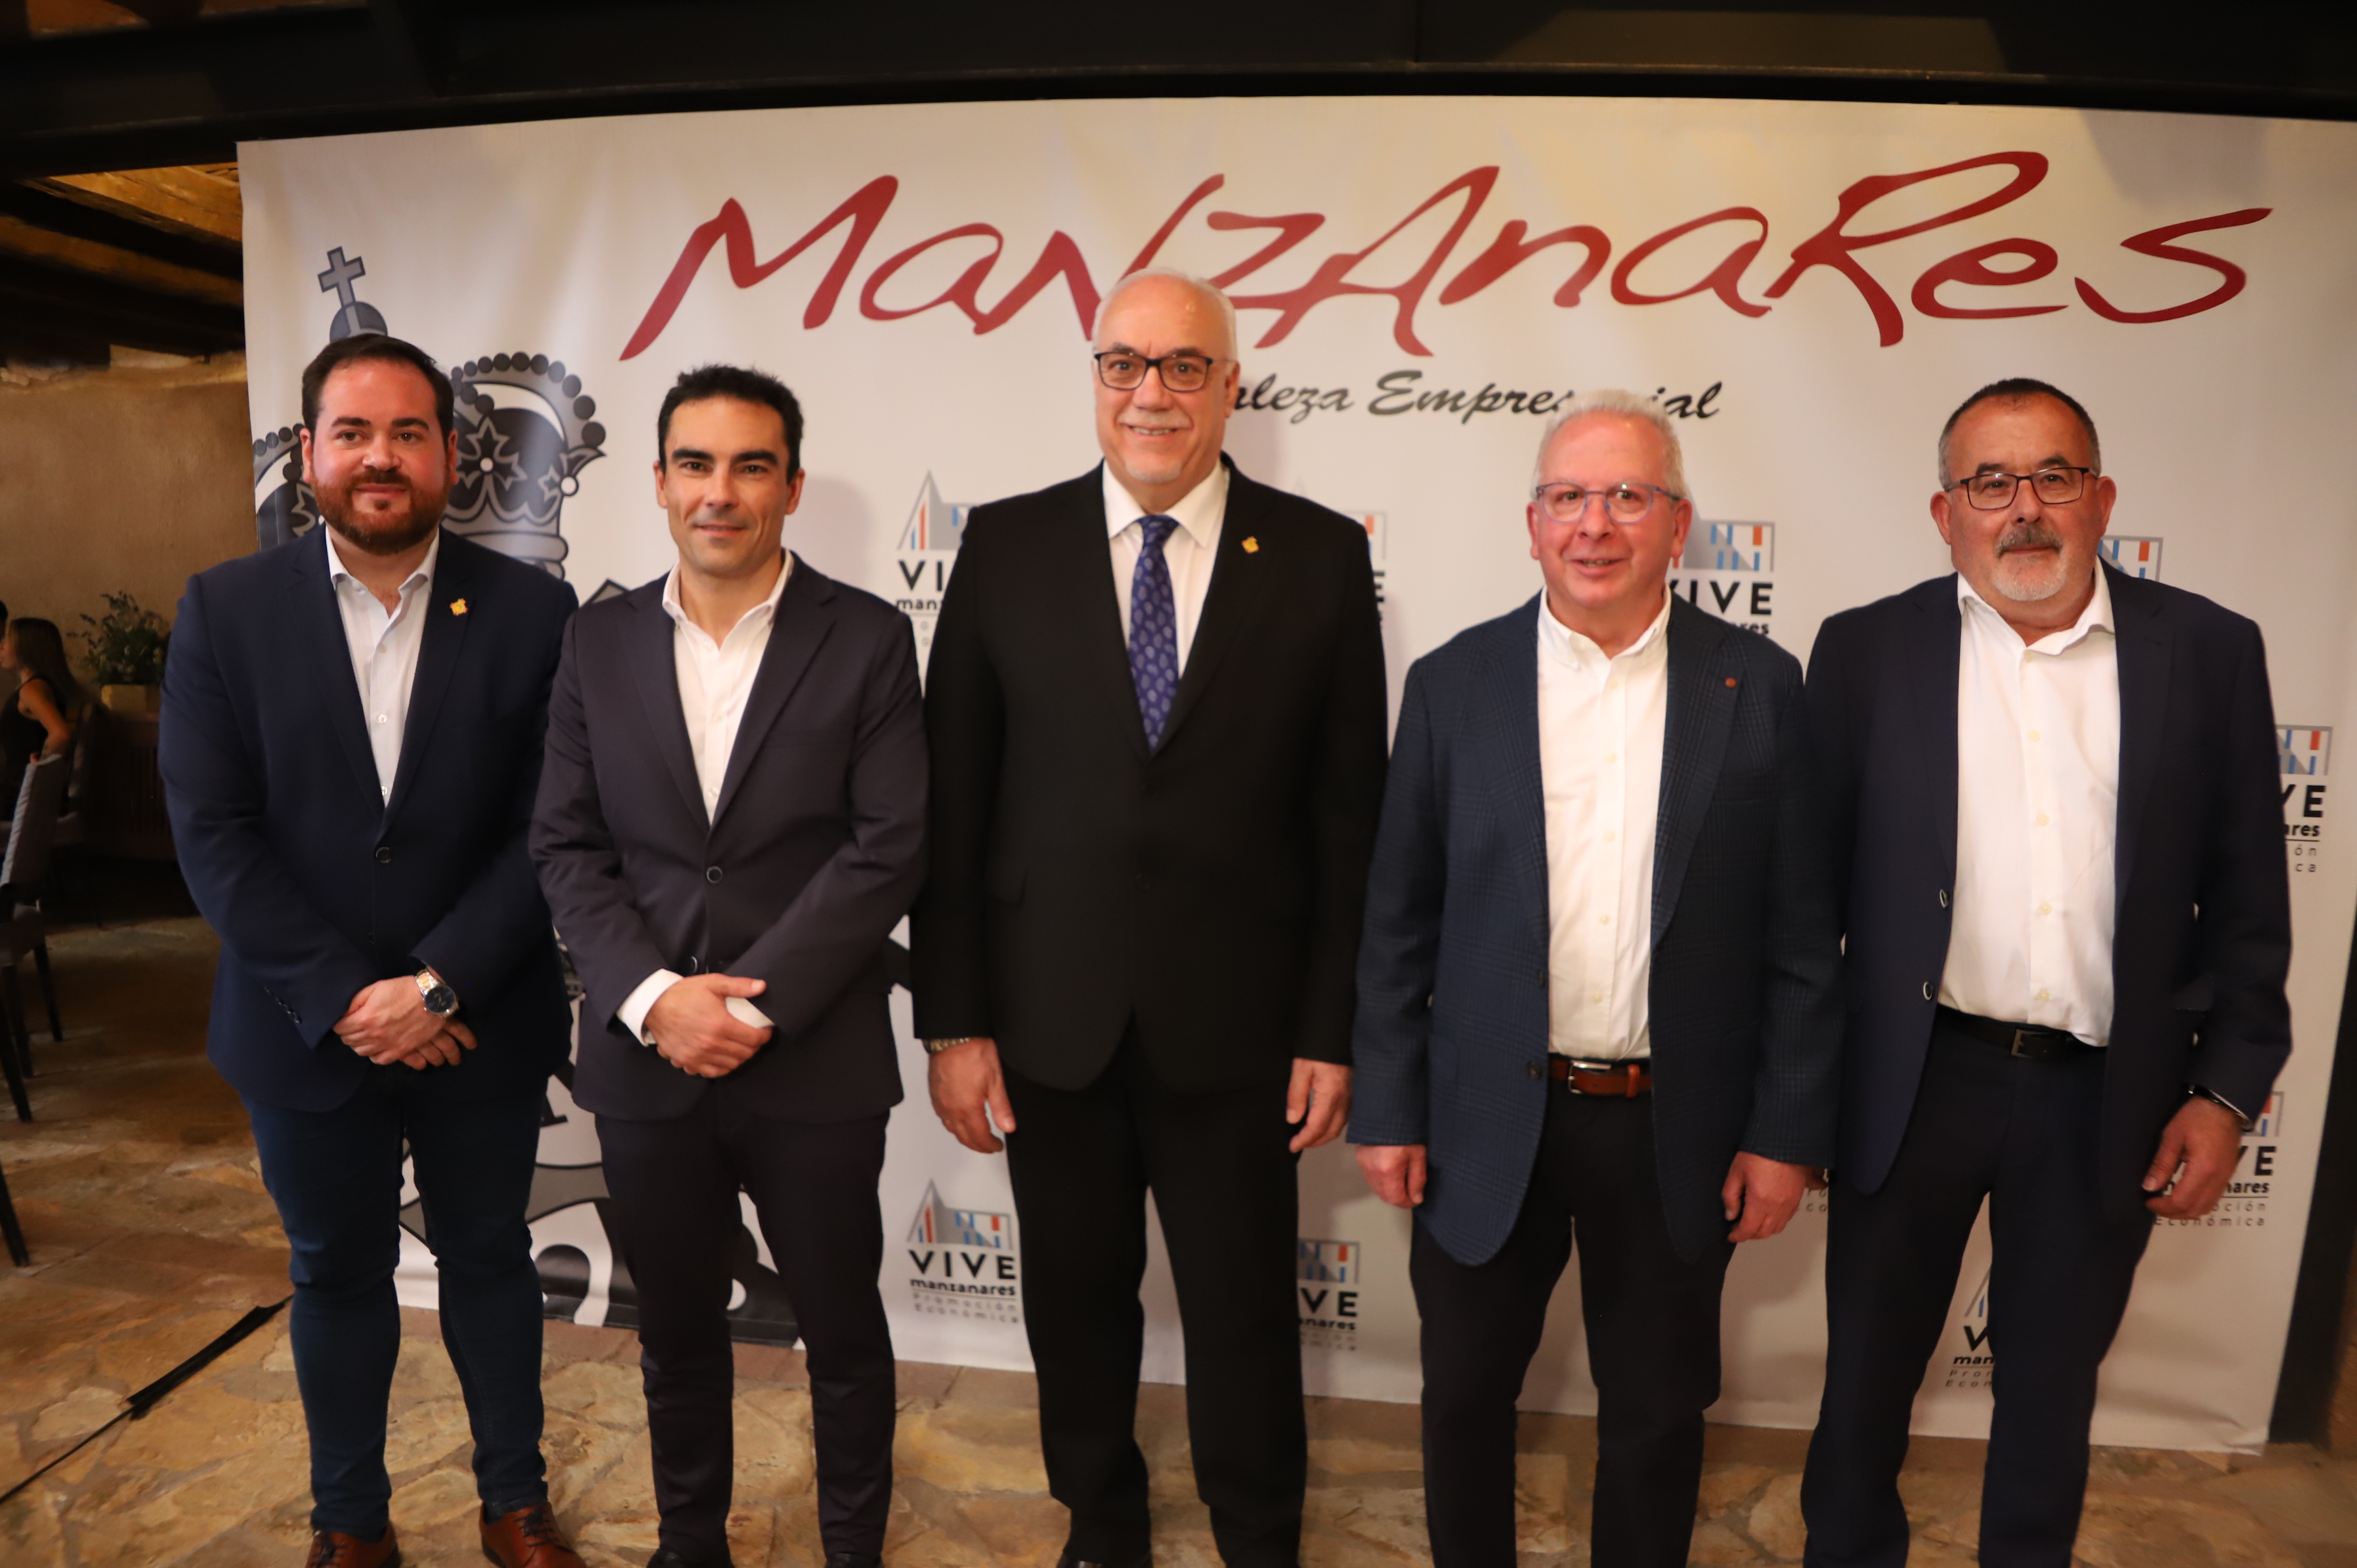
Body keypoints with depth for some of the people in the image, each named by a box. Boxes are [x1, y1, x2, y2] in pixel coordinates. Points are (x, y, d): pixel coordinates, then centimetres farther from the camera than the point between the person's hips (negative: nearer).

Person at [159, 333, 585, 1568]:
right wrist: (345, 999, -15)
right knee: (337, 1274, 18)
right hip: (307, 1033, 1)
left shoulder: (531, 612, -7)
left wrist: (436, 985, -17)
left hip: (479, 1030, 0)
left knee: (489, 1258, 16)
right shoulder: (225, 610, -4)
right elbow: (212, 833, -8)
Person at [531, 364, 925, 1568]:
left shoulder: (868, 640, -5)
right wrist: (653, 1001, -12)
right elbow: (566, 846, 2)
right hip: (644, 1060, 3)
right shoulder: (600, 640, 4)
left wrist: (757, 1003, -16)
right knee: (676, 1331, 19)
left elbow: (889, 848, -11)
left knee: (841, 1328, 14)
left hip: (816, 1062, -2)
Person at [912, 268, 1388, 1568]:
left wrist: (1331, 1030, -3)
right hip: (1049, 1021, 2)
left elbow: (1349, 814, -1)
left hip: (1233, 1026, -1)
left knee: (1245, 1317, 13)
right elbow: (952, 804, -1)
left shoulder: (1320, 556, -2)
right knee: (1075, 1304, 19)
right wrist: (954, 1019, -3)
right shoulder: (1007, 545, 0)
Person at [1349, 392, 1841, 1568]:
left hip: (1679, 1129, 0)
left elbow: (1800, 933, -1)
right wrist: (1387, 1110, -2)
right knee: (1466, 1398, 18)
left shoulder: (1759, 686, -3)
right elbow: (1399, 923, -1)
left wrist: (1788, 1131, -3)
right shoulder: (1453, 683, -3)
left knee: (1657, 1416, 18)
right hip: (1488, 1122, 1)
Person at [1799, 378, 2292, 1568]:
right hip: (1913, 1082, 0)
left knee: (2052, 1387, 19)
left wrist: (2228, 1089, 0)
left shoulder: (2209, 652, -1)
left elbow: (2248, 899, 3)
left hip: (2109, 1100, 1)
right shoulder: (1868, 650, -3)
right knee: (1869, 1369, 15)